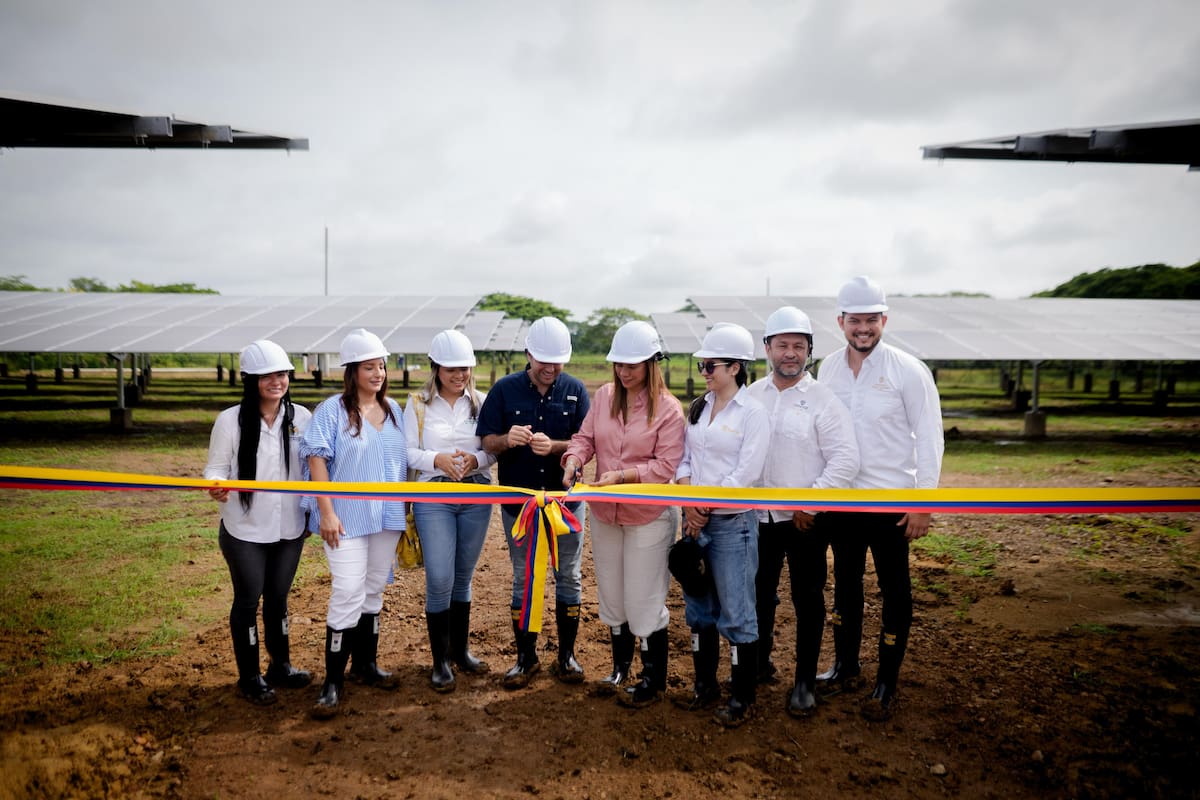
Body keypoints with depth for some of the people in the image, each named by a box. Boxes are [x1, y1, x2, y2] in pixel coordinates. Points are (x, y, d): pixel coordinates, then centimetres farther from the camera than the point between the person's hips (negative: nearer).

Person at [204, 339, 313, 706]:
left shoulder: (301, 417, -3)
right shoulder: (230, 420, -11)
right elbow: (216, 466, -7)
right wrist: (216, 486, -29)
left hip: (290, 527, 3)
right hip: (245, 530, -3)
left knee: (278, 597, 17)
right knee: (248, 600, 9)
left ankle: (281, 666, 34)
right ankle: (249, 677, 25)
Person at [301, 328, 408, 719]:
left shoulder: (393, 409, 8)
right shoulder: (332, 410, -8)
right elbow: (317, 459, -12)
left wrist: (406, 507, 11)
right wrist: (327, 511, -17)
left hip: (386, 516, 6)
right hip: (347, 518, -5)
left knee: (374, 591, 15)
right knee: (348, 592, -8)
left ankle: (365, 664, 30)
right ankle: (332, 682, 2)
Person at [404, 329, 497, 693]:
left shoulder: (480, 401, 3)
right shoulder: (418, 403, -1)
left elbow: (494, 448, 5)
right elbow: (407, 451, -3)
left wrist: (476, 460, -15)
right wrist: (437, 459, -19)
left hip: (477, 496, 2)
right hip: (434, 498, -2)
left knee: (464, 577, 13)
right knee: (440, 580, -6)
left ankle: (460, 650, 30)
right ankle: (440, 661, 11)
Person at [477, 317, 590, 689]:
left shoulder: (575, 390, -3)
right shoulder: (505, 389, -3)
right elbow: (487, 442, -3)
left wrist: (553, 446, -26)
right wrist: (507, 439, -25)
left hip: (565, 499, 0)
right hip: (518, 501, 0)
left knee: (569, 578, 9)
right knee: (523, 581, 10)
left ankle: (567, 655, 25)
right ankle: (526, 657, 24)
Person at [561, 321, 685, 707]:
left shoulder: (668, 408, -14)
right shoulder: (604, 395, 0)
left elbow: (666, 466, -17)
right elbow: (585, 437, 2)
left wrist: (622, 475, -26)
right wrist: (574, 460, -19)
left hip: (648, 516, -5)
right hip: (604, 513, 5)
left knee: (644, 602, 4)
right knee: (612, 596, 19)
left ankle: (654, 680, 24)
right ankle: (620, 669, 39)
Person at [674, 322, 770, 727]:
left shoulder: (753, 413, -9)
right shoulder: (698, 408, 10)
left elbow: (746, 474, -15)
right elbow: (684, 459, 9)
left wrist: (706, 505, -13)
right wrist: (688, 503, -6)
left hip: (732, 522, -6)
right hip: (695, 520, 7)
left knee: (736, 613, 1)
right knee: (698, 607, 14)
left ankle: (742, 696, 15)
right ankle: (705, 684, 29)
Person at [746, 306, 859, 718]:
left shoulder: (823, 400, -8)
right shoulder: (752, 396, 4)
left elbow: (845, 460, -12)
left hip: (805, 519, -4)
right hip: (758, 515, 4)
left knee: (807, 600, 6)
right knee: (759, 594, 16)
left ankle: (805, 681, 20)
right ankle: (760, 662, 36)